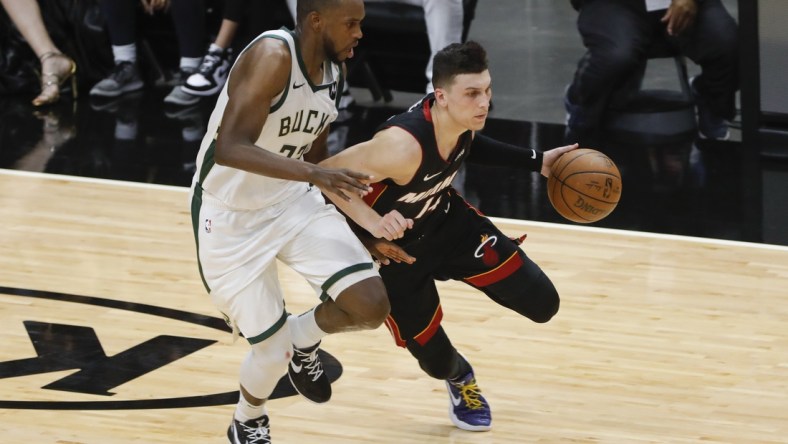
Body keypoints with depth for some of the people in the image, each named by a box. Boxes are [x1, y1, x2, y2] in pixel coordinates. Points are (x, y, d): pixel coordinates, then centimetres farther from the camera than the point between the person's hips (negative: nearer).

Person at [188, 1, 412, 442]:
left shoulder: (335, 69, -2)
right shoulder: (272, 55, -27)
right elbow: (229, 148, -37)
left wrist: (369, 220, 3)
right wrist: (314, 173, -45)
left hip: (292, 200, 6)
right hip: (231, 218, -6)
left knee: (371, 306, -10)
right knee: (274, 353, -3)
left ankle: (304, 336, 24)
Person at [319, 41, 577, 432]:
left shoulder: (462, 119, -18)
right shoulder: (403, 146, -42)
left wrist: (536, 162, 2)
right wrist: (369, 239, -30)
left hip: (448, 221, 6)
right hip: (394, 248, -6)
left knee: (542, 304, 1)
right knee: (437, 362, 5)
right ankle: (460, 379, 44)